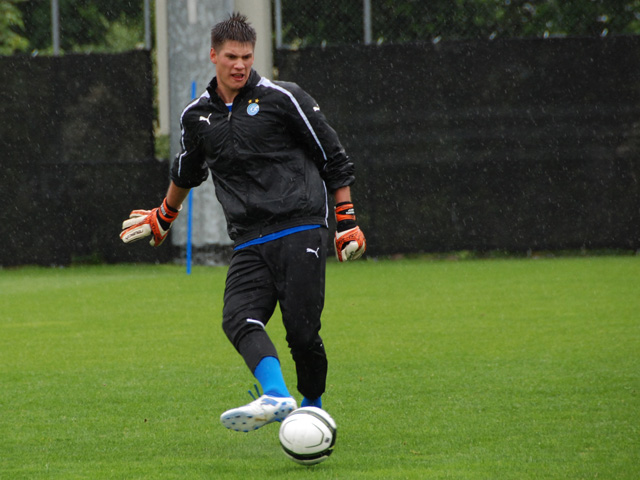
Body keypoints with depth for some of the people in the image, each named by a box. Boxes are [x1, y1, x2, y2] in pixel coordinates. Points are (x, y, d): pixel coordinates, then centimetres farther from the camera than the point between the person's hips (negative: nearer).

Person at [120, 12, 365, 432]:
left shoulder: (283, 99, 1)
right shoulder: (197, 115, 14)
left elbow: (334, 158, 6)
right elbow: (187, 172, 36)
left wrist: (347, 220, 1)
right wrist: (163, 218, 49)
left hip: (301, 229, -4)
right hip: (249, 242, 4)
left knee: (302, 330, -11)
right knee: (238, 318, -23)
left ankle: (313, 410, 11)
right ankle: (277, 397, -41)